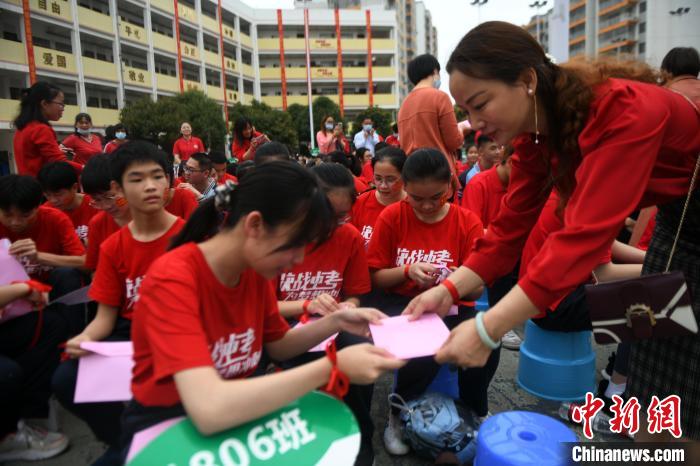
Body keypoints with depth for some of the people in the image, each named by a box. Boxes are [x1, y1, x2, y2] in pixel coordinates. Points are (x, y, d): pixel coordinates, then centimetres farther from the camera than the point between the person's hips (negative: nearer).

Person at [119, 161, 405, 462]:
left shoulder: (254, 269, -7)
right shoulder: (172, 279, -27)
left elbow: (277, 346, 7)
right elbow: (210, 410, -38)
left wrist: (336, 321, -10)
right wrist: (332, 366, -35)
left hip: (237, 413, 6)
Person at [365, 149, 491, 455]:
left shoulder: (468, 222, -3)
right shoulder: (391, 217, -5)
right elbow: (375, 277, -1)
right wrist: (407, 271, -20)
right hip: (403, 304, -1)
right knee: (424, 352, -32)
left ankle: (476, 411, 6)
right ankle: (397, 415, 2)